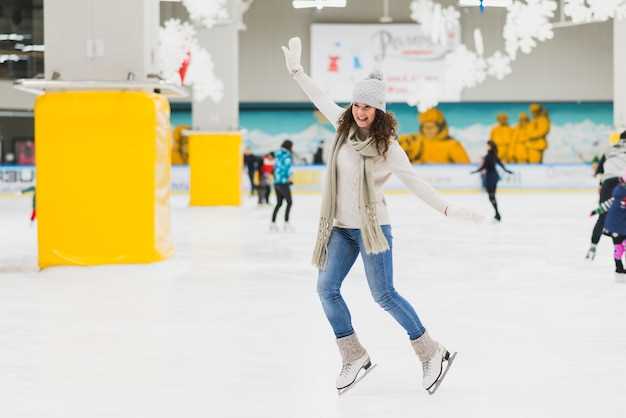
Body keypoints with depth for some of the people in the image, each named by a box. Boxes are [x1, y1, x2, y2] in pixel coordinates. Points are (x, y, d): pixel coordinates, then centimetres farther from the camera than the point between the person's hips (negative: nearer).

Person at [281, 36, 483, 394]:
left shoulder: (388, 147, -12)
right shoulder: (345, 127, 3)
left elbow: (415, 183, -13)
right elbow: (320, 99, 16)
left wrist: (449, 210, -20)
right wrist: (296, 69, 19)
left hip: (372, 227, -6)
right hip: (341, 228, 6)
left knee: (384, 295, -6)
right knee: (327, 288, 0)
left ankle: (433, 353, 6)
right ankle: (355, 357, 11)